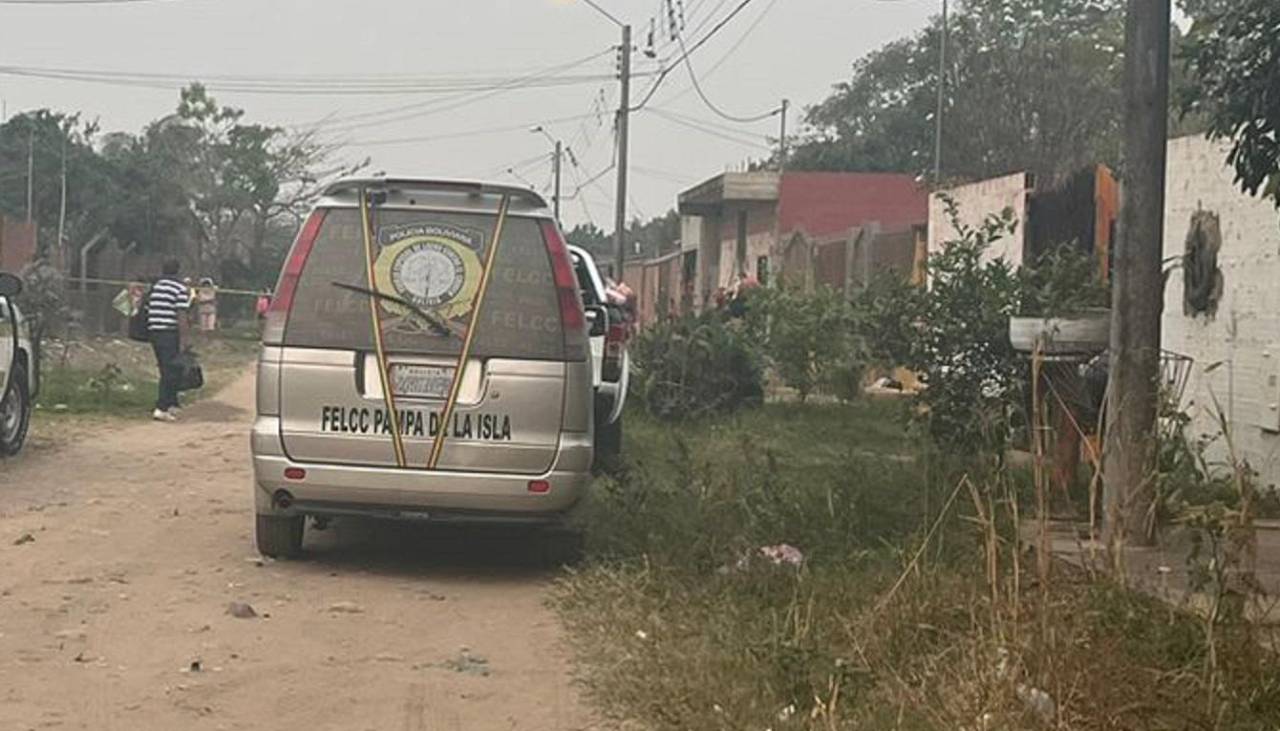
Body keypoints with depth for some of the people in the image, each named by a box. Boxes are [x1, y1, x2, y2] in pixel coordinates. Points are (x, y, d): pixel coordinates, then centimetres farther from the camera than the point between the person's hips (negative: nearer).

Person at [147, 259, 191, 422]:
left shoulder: (155, 287, 14)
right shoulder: (181, 289, -6)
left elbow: (148, 310, 16)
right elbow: (181, 317, -12)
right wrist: (182, 342, -10)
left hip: (153, 331, 7)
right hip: (170, 334, -7)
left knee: (167, 371, 17)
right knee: (170, 373, -4)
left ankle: (172, 405, 22)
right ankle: (161, 409, -11)